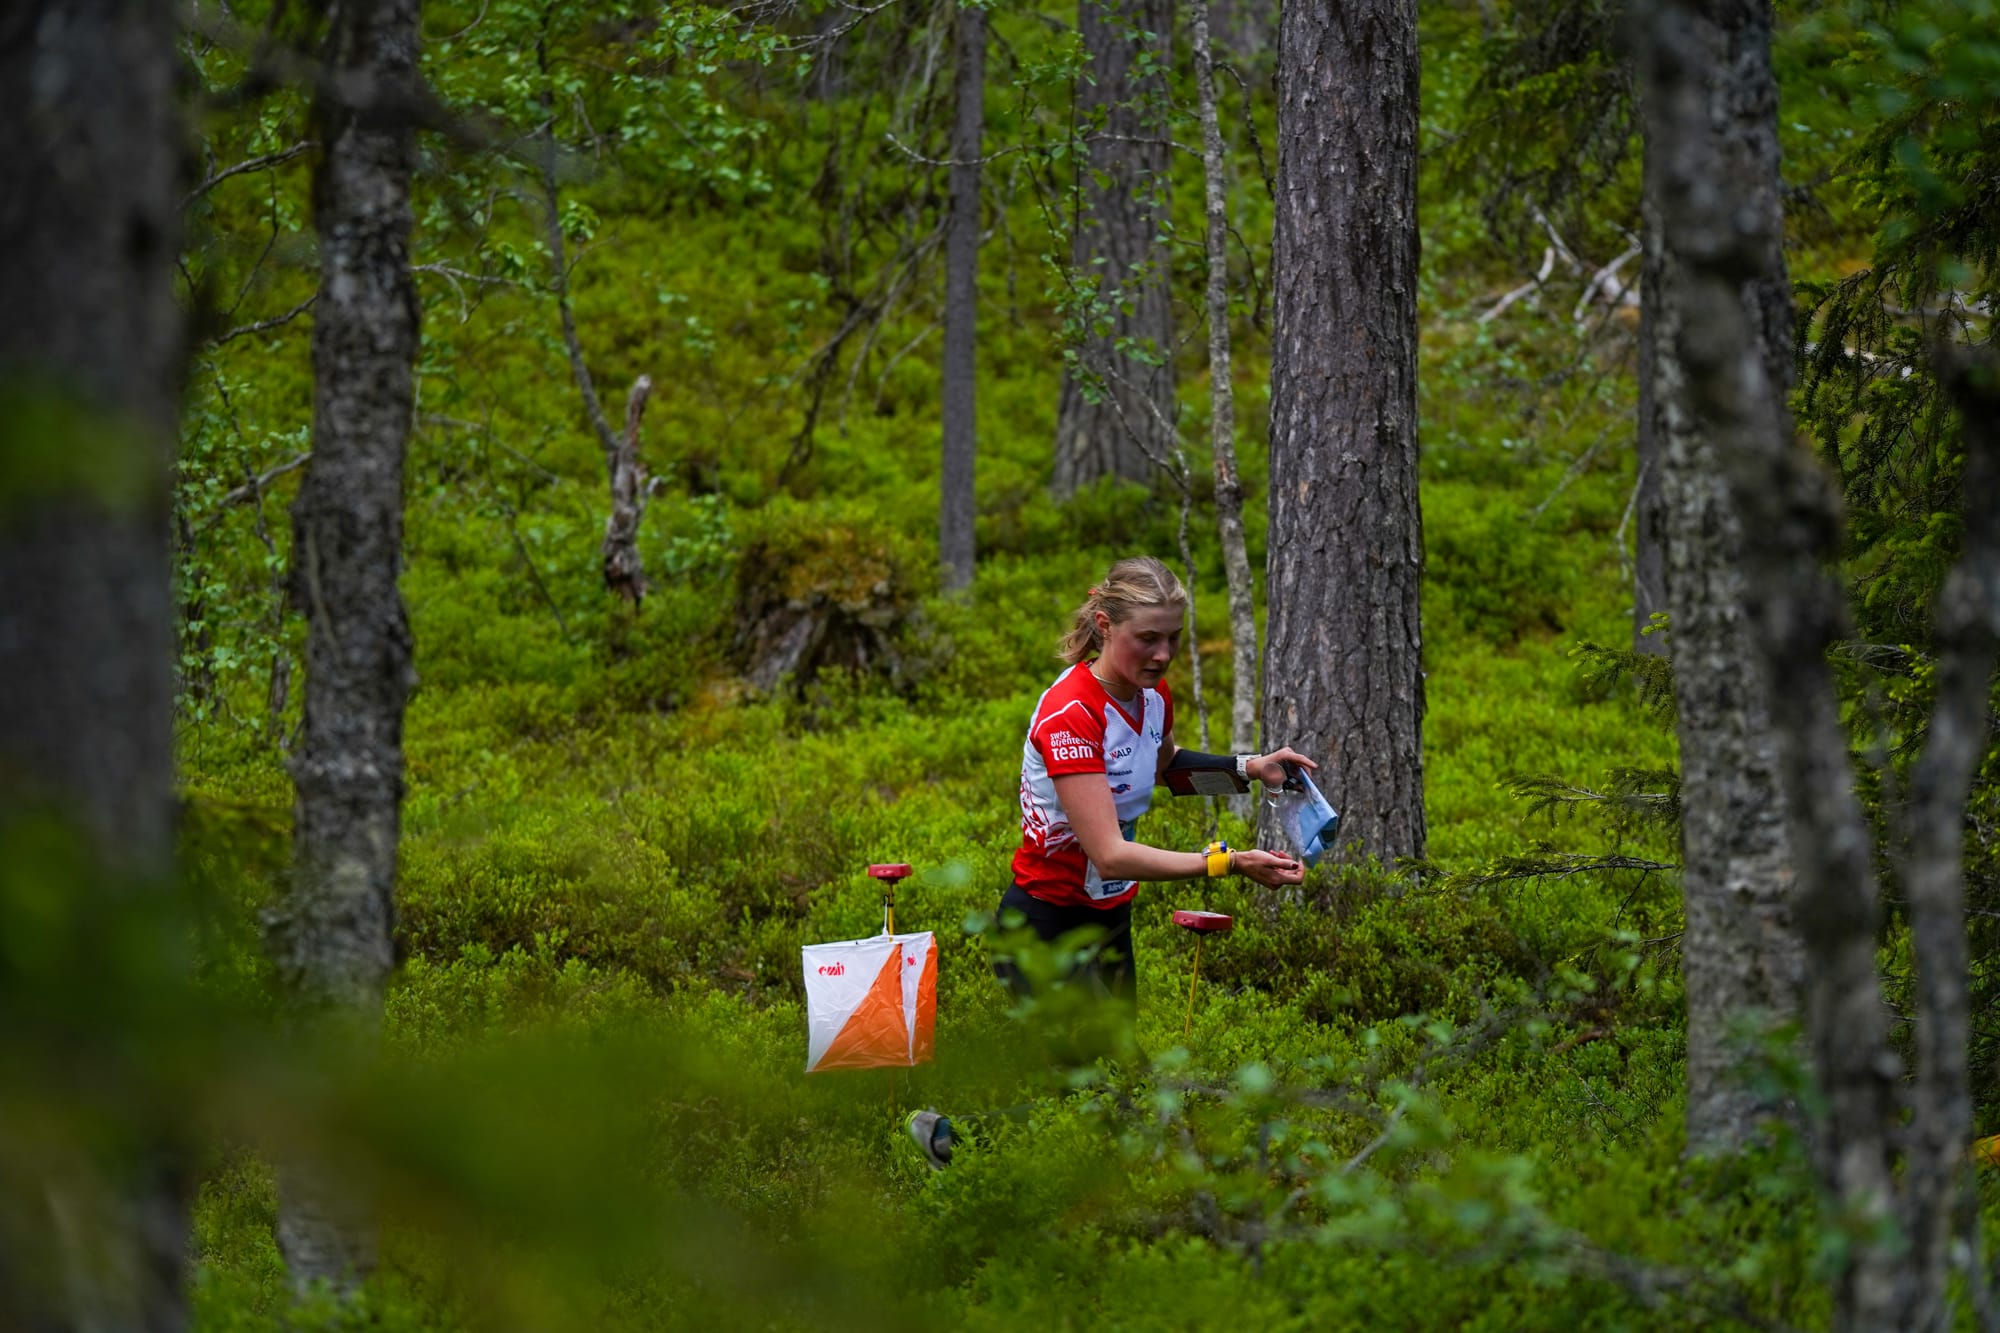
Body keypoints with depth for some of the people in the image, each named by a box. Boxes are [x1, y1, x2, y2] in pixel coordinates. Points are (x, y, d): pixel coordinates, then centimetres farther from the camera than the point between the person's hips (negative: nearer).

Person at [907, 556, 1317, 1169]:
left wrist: (1246, 767, 8)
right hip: (1046, 928, -8)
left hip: (1109, 919, 8)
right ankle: (948, 1126, 7)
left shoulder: (1154, 696, -1)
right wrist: (1227, 863, -39)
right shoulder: (1069, 714, -27)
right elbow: (1109, 854, -33)